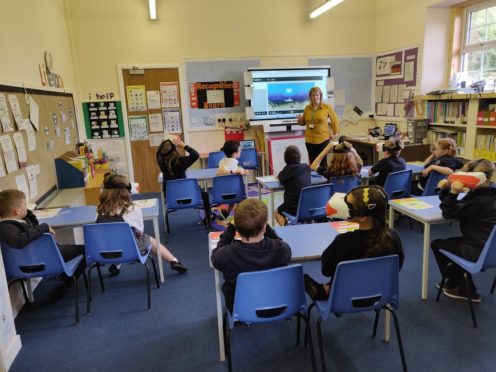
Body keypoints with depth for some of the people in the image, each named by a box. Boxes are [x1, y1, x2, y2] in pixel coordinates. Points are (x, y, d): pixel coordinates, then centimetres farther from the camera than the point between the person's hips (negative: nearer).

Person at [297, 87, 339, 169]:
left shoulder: (327, 107, -4)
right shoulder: (307, 108, 5)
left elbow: (335, 120, 4)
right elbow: (303, 122, 15)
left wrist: (334, 133, 5)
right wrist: (300, 120, -6)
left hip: (323, 139, -3)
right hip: (309, 140, 3)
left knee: (323, 162, 1)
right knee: (312, 163, 7)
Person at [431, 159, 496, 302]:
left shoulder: (480, 200, -23)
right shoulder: (484, 194, 8)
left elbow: (448, 213, -19)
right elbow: (456, 208, 10)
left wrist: (453, 192, -27)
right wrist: (446, 190, -3)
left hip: (479, 251, -10)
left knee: (436, 244, 6)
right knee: (449, 242, 29)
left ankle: (466, 290, 22)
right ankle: (455, 281, 34)